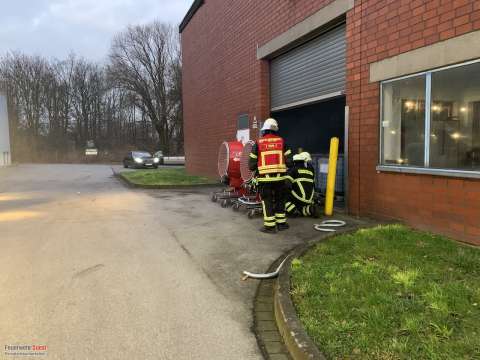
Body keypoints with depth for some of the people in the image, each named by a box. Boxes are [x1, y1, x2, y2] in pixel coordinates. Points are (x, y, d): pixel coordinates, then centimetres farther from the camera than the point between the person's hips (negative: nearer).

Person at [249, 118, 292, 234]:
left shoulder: (258, 143, -3)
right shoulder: (281, 141, 2)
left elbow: (252, 163, -2)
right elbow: (289, 160, -1)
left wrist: (255, 168, 20)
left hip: (265, 177, -2)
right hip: (279, 176, 2)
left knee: (267, 201, 6)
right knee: (280, 199, 17)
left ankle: (269, 226, 9)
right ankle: (281, 223, 24)